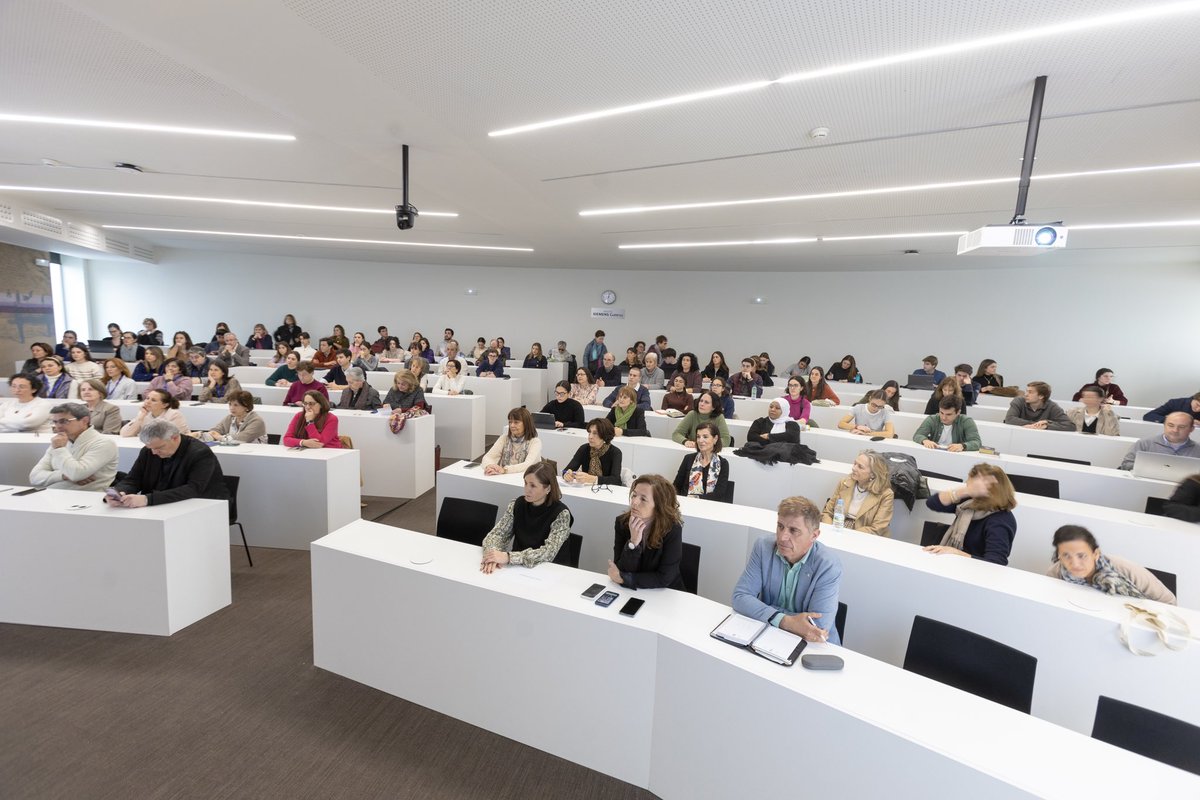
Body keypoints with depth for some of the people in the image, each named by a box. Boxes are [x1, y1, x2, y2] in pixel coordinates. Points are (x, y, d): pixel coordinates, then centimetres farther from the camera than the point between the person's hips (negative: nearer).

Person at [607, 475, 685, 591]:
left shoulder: (672, 529, -18)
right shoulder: (622, 523, -10)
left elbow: (664, 578, -17)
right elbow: (622, 570, -12)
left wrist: (623, 578, -17)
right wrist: (633, 543, -27)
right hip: (630, 592, 2)